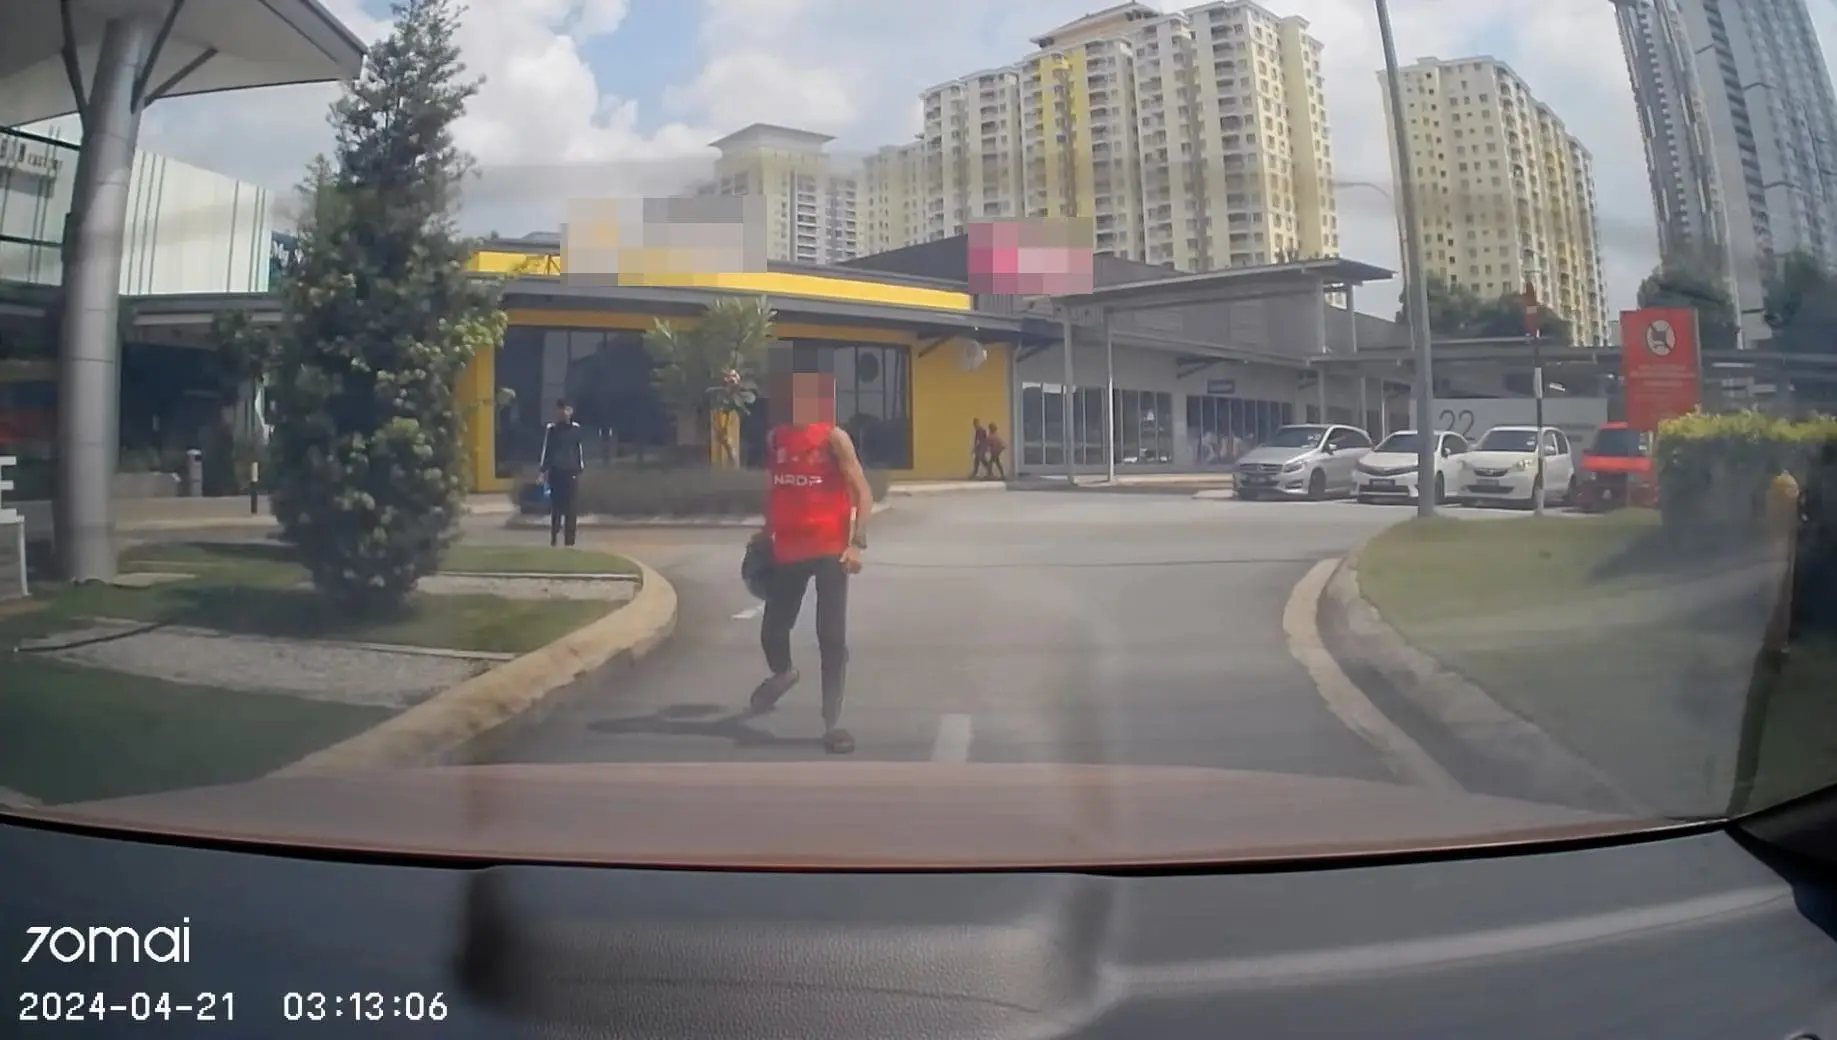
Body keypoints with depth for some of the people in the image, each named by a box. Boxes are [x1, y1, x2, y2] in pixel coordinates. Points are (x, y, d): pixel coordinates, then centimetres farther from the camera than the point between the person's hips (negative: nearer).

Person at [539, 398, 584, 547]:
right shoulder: (551, 429, 2)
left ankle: (570, 540, 5)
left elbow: (581, 450, 7)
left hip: (571, 473, 0)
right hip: (555, 472, 0)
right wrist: (544, 470, 1)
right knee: (555, 506, 1)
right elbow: (546, 449, 5)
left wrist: (581, 471, 4)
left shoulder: (576, 429, 3)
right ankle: (553, 539, 7)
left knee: (570, 508, 1)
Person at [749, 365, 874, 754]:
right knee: (772, 630, 8)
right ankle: (782, 674, 44)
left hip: (829, 549, -4)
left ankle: (833, 722, 5)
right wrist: (766, 537, 18)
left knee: (832, 637, -5)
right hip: (787, 550, 4)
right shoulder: (775, 439, 7)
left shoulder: (834, 437, -8)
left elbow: (862, 492, -10)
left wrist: (857, 542, -19)